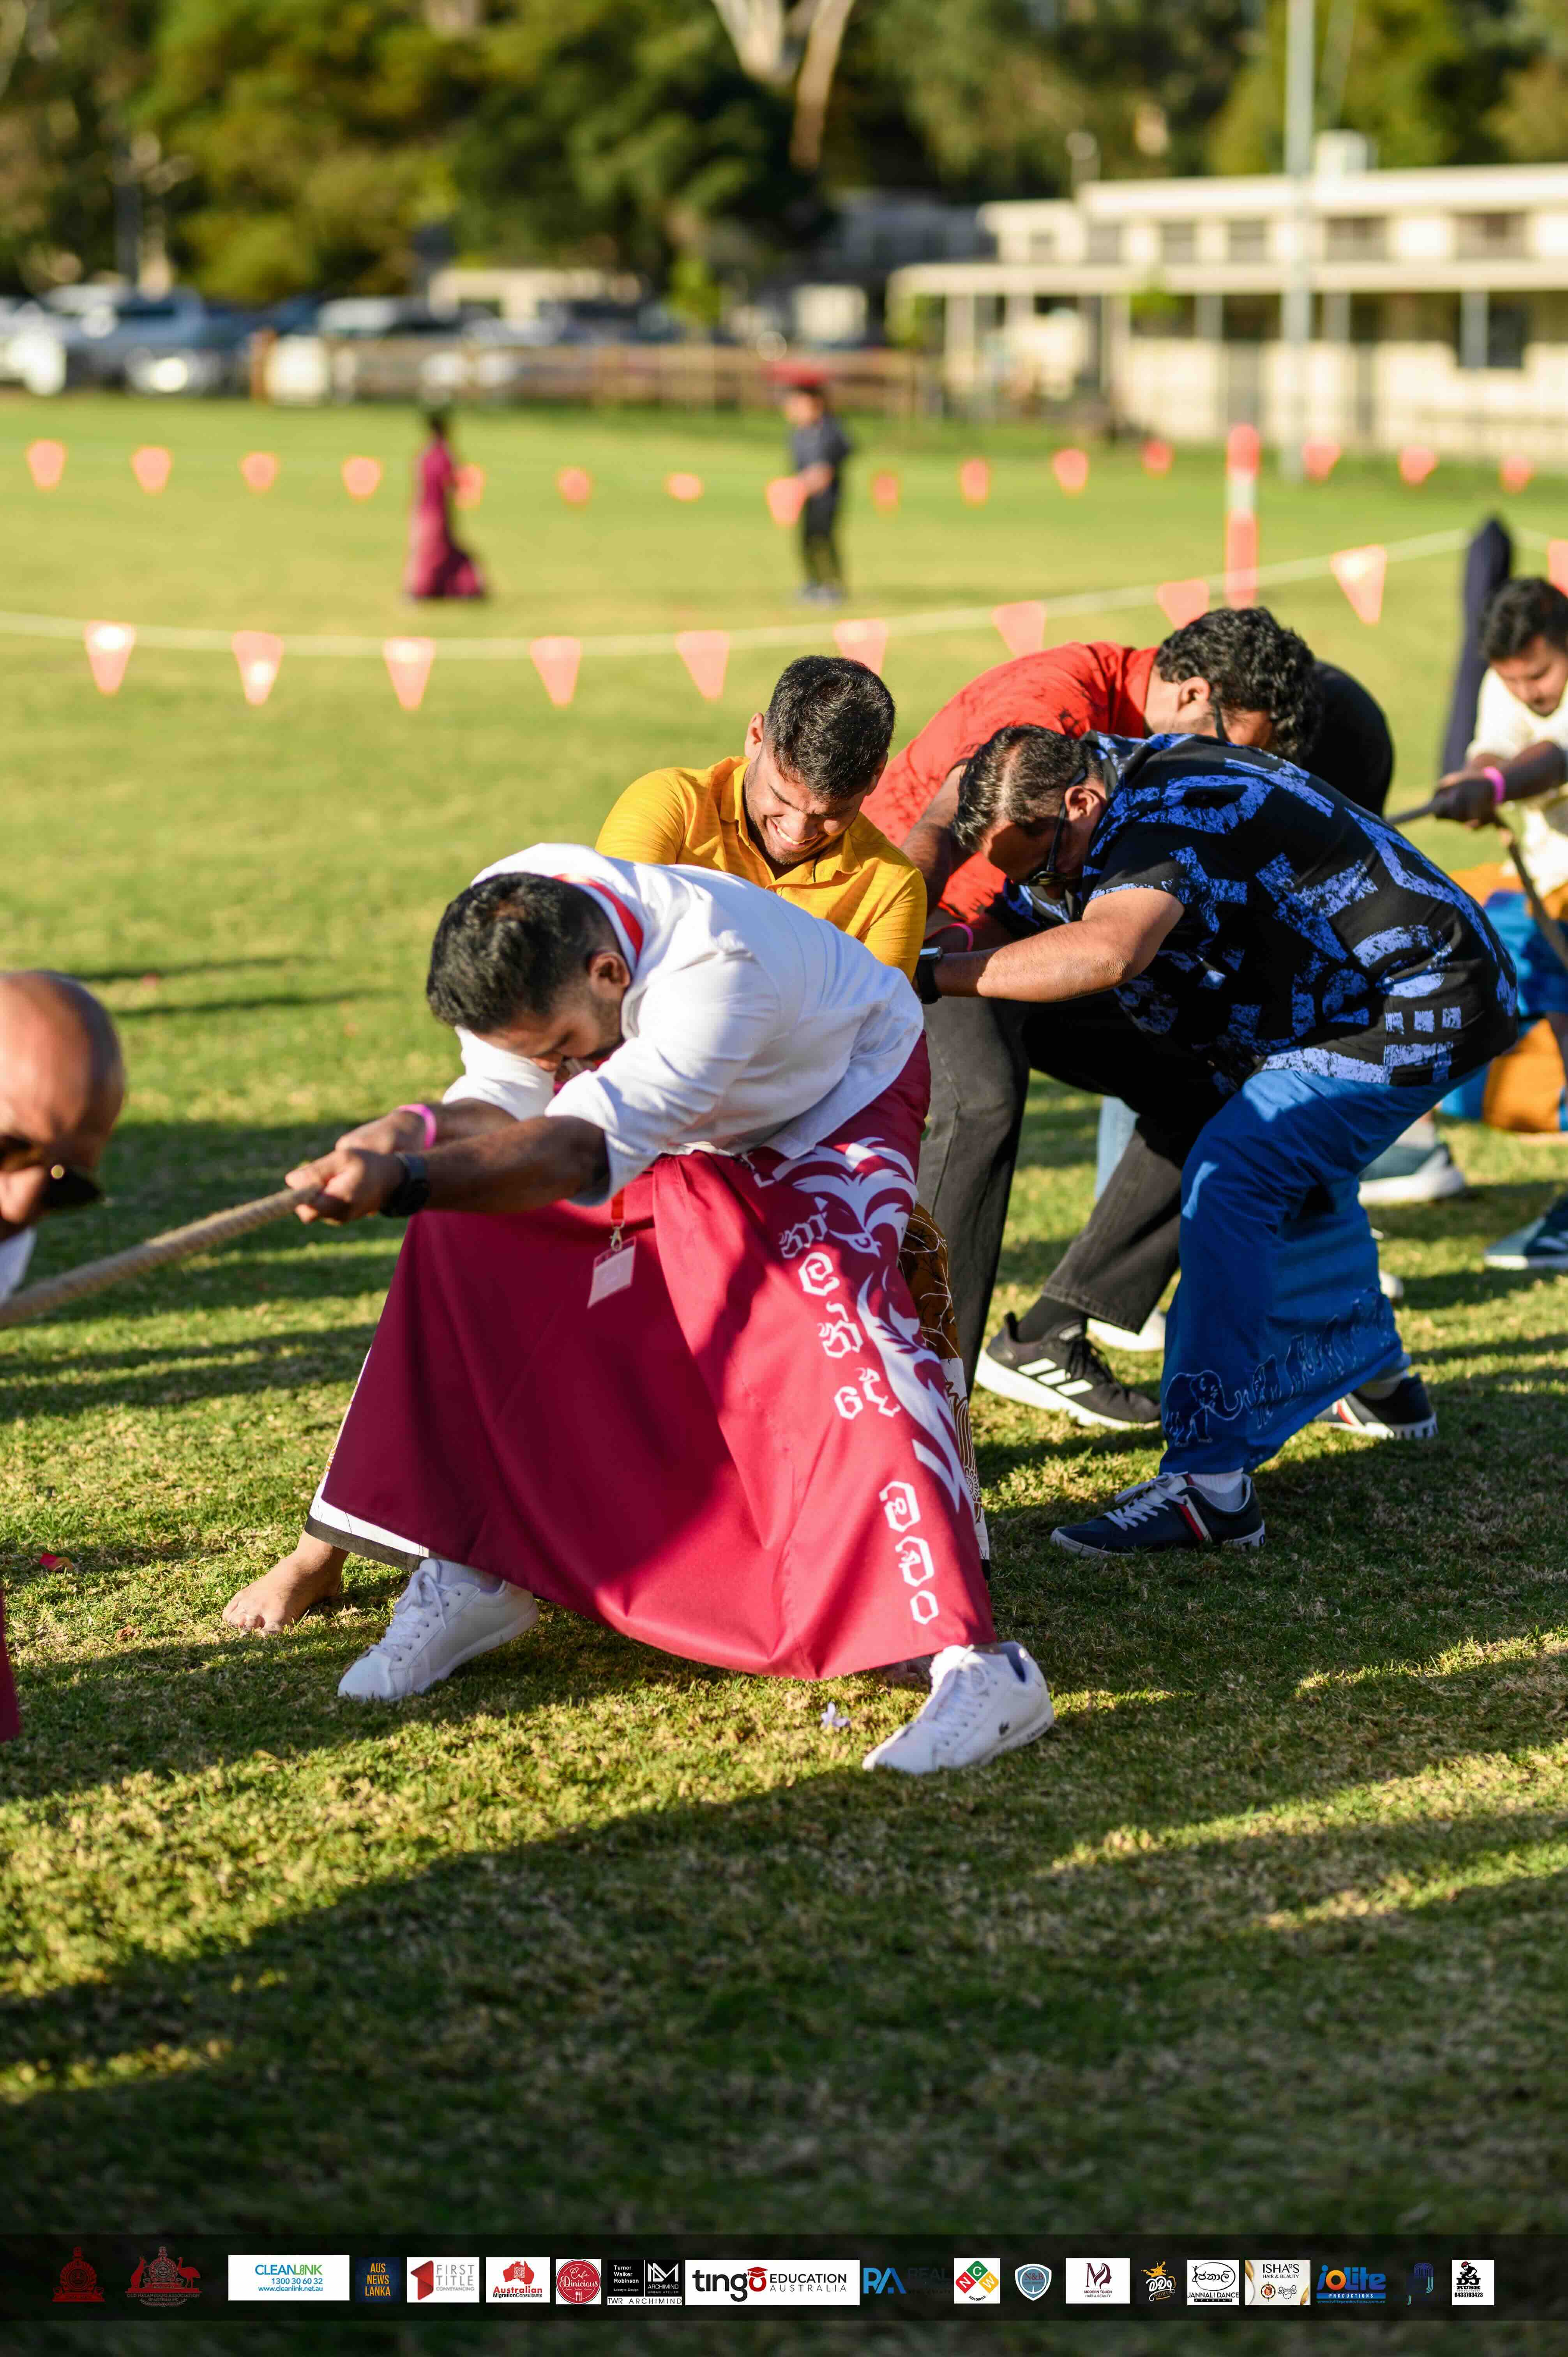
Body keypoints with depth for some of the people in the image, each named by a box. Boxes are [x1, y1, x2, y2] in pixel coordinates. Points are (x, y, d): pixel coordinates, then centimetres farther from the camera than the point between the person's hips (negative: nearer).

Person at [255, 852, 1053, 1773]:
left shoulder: (718, 965, -43)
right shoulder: (504, 921, -23)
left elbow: (578, 1152, -52)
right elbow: (500, 1109, -20)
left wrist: (407, 1183, -67)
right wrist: (418, 1130, -44)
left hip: (838, 1103, -7)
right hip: (677, 1127, 7)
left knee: (830, 1315, -31)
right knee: (469, 1236, -9)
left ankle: (976, 1666, -34)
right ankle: (470, 1574, 3)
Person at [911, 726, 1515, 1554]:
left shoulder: (1164, 819, -30)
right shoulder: (1115, 774, 1)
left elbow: (1107, 953, -50)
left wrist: (934, 974, -45)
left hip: (1419, 1007, -11)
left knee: (1229, 1182, -22)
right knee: (1294, 1171, 31)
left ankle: (1210, 1480, -24)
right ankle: (1371, 1368, 55)